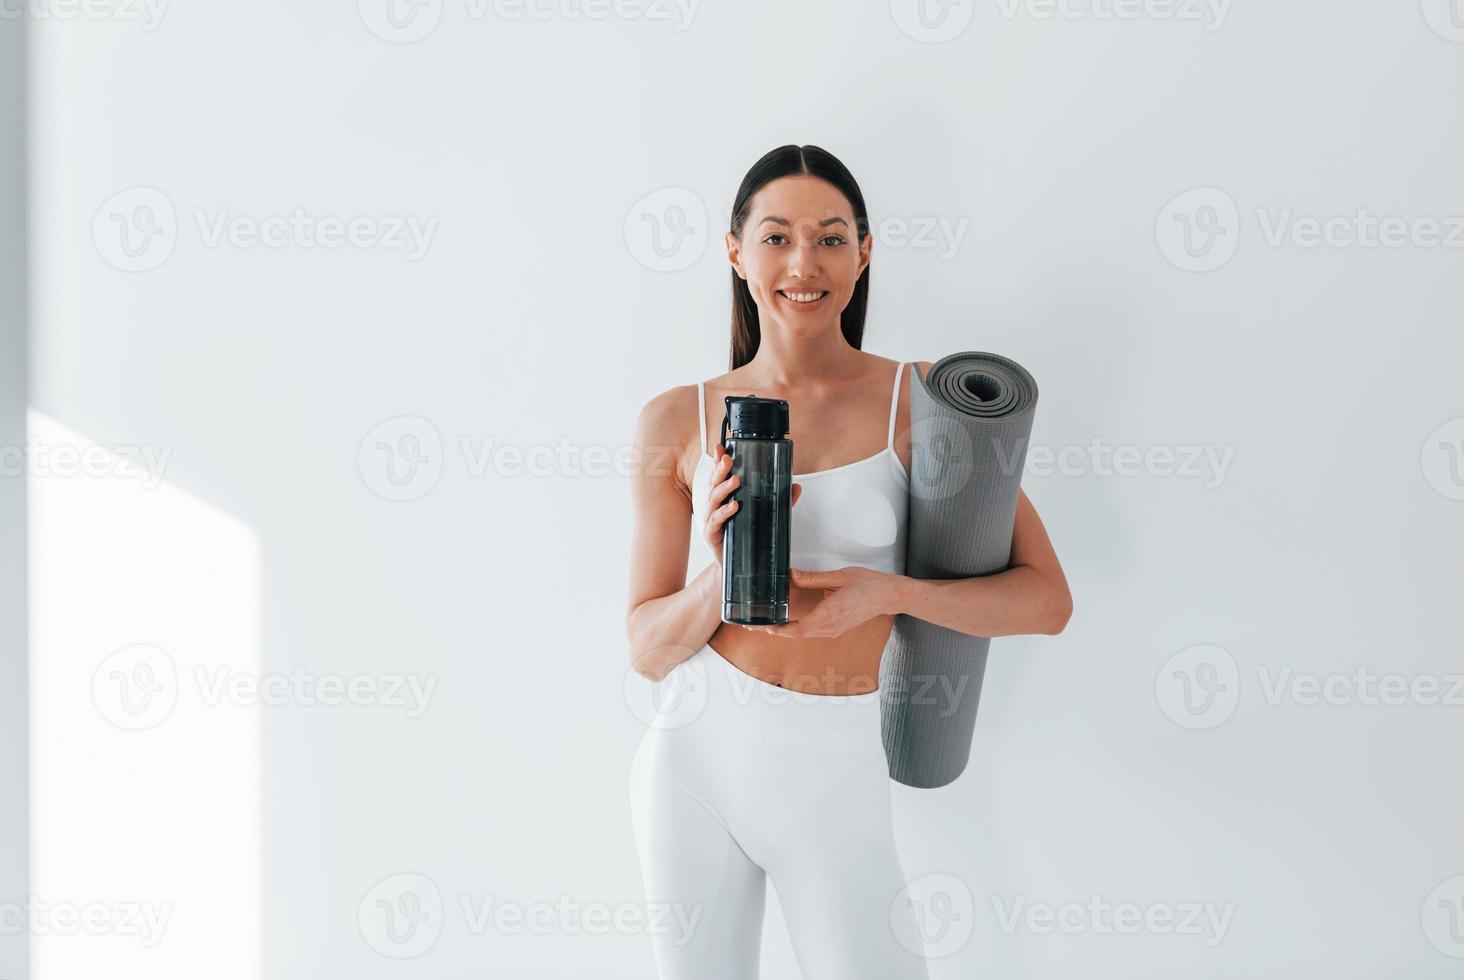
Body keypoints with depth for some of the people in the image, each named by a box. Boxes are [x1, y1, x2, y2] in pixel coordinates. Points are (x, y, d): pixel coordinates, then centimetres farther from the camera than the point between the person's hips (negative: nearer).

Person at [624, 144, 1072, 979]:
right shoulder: (679, 422, -1)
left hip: (836, 775, -1)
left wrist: (888, 592, -22)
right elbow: (648, 648, 2)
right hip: (698, 754, 2)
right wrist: (727, 575, -18)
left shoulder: (923, 399, -5)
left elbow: (1047, 600, -7)